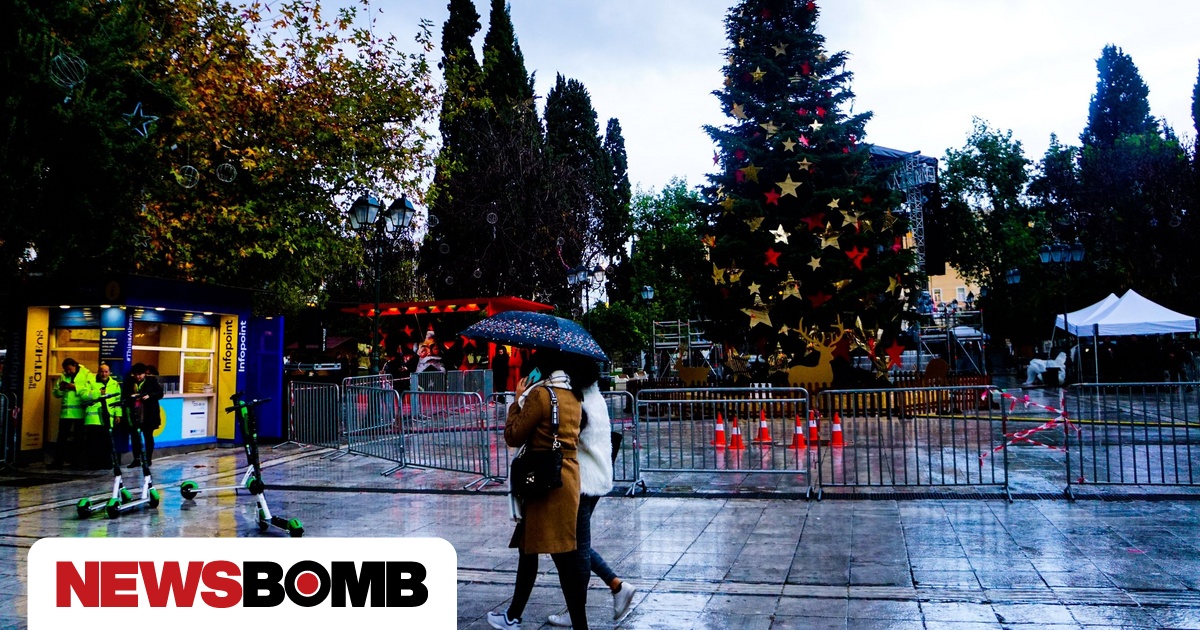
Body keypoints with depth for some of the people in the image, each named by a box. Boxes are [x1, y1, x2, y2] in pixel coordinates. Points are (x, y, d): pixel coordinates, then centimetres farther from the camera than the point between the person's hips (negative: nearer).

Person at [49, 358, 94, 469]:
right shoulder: (63, 376, 13)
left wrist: (75, 387, -20)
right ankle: (58, 461, 10)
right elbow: (56, 393, 14)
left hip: (79, 412, -4)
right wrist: (60, 388, -7)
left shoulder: (87, 375, -1)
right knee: (62, 437, 5)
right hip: (65, 412, 4)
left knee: (79, 438, 5)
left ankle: (77, 462, 12)